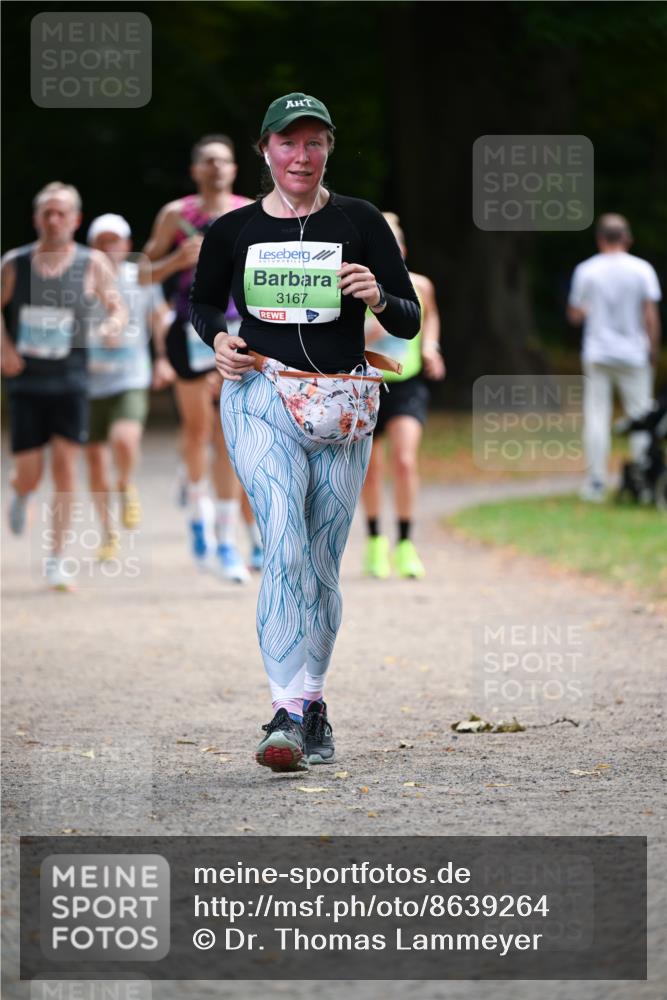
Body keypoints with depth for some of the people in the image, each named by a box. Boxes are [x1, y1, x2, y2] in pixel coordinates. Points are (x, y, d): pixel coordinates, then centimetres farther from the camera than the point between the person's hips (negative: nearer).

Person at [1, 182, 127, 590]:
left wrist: (114, 325, -19)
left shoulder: (92, 264, -2)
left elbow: (117, 307, 4)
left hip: (70, 382, -1)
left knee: (66, 468, -6)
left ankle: (57, 559, 2)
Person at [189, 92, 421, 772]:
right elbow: (203, 301, 21)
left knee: (322, 564, 7)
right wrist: (218, 338, 0)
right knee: (286, 548, -19)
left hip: (343, 408, 2)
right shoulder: (233, 230, 5)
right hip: (262, 400, -2)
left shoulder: (360, 222, 4)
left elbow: (410, 322, 5)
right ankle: (292, 712, -25)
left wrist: (377, 297, -17)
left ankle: (308, 704, 21)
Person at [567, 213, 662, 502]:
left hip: (597, 355, 1)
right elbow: (651, 317, -7)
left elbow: (574, 315, 5)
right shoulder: (642, 270, -4)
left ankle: (596, 481, -1)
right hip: (633, 356, -1)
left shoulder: (586, 270, -1)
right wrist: (653, 351, 3)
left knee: (596, 416, 3)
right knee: (640, 416, 5)